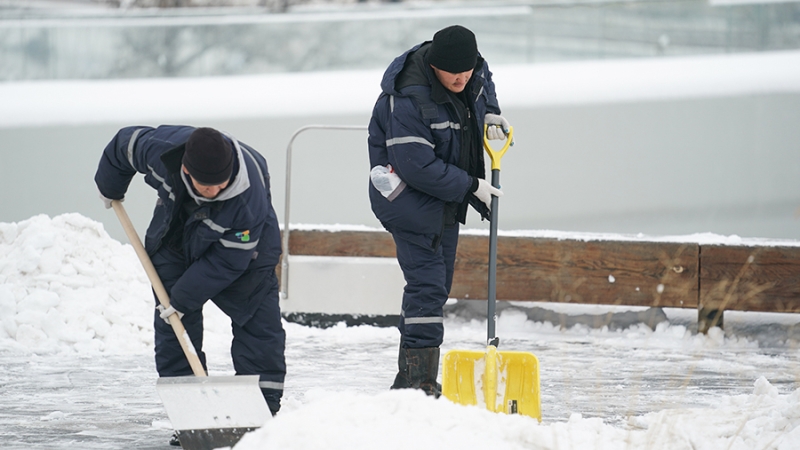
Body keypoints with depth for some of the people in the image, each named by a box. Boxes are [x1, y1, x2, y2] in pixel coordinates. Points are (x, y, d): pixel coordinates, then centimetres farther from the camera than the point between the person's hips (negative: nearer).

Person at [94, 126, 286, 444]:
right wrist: (110, 187, 9)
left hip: (244, 242, -3)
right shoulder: (160, 148, -35)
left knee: (259, 323, -10)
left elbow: (228, 260, -31)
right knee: (173, 324, -4)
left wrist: (185, 298, -26)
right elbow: (125, 144, -10)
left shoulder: (249, 195, -41)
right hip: (175, 236, 3)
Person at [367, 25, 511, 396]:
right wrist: (472, 187, -23)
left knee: (435, 286, 11)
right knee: (427, 285, -16)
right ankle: (420, 381, -17)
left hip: (447, 200, 9)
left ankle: (409, 379, 19)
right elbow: (417, 167, -30)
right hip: (410, 197, -9)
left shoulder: (473, 69, -5)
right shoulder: (407, 100, -30)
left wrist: (490, 114, 4)